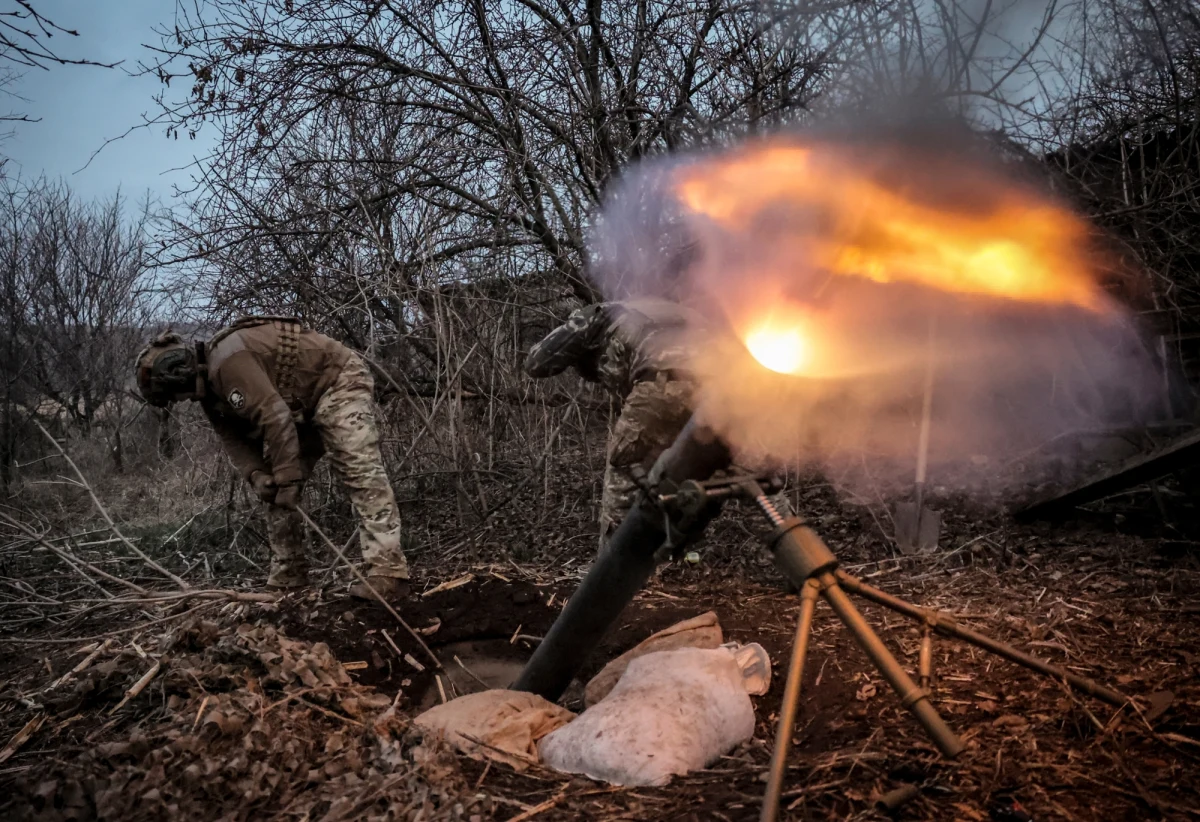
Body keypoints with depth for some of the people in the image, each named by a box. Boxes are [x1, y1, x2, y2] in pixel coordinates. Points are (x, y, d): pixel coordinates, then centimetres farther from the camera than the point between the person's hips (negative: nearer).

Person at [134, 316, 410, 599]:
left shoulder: (228, 360, -27)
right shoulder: (209, 386, 5)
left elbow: (275, 418, -32)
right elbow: (234, 438, 4)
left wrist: (287, 479, -27)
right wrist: (256, 475, -15)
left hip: (339, 381, -10)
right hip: (303, 404, 10)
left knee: (359, 470, -23)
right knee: (277, 489, 8)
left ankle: (388, 574, -29)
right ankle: (287, 577, 14)